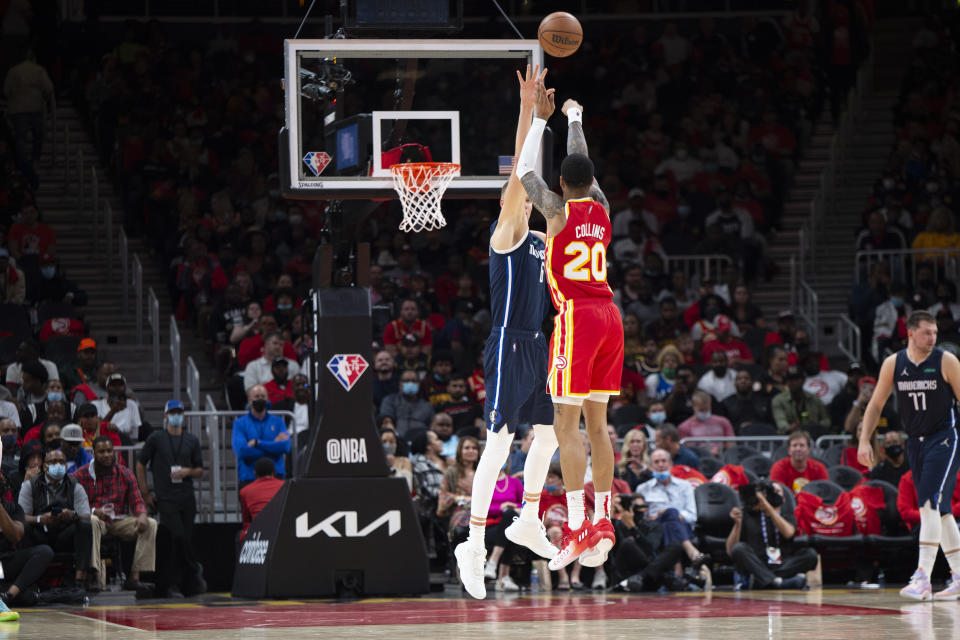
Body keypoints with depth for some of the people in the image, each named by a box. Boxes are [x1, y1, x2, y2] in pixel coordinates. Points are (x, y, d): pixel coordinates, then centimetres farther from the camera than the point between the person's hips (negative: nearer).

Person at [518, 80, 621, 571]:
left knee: (567, 424, -8)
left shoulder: (558, 209, -5)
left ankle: (577, 527, -16)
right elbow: (584, 165, 27)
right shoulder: (602, 208, 9)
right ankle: (602, 522, 9)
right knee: (597, 424, 10)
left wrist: (541, 119, 17)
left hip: (576, 317, -6)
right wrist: (574, 117, 41)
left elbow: (524, 171, 9)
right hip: (609, 315, 6)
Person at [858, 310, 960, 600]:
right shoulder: (893, 364, 1)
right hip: (916, 442, 5)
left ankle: (923, 577, -21)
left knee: (931, 503, -18)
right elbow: (875, 405, 9)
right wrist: (865, 441, 0)